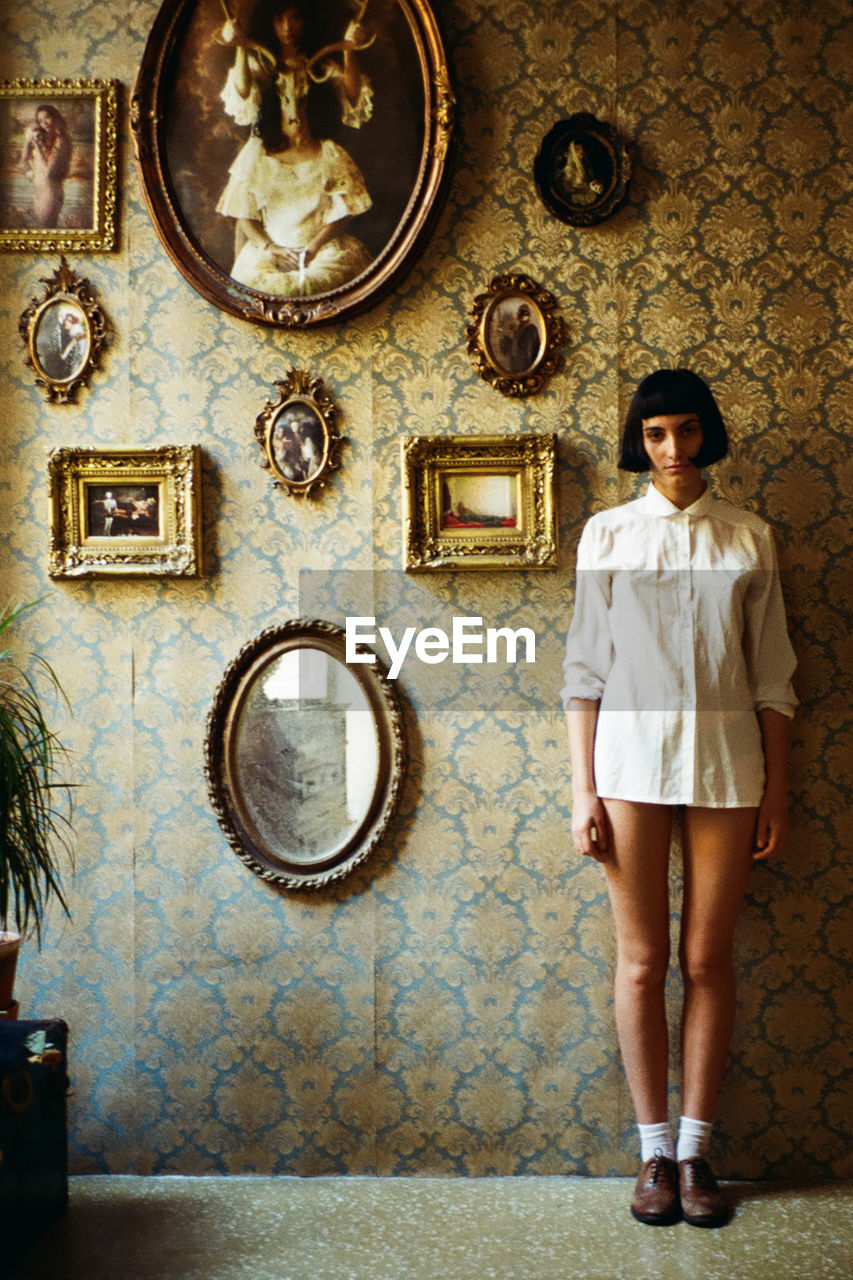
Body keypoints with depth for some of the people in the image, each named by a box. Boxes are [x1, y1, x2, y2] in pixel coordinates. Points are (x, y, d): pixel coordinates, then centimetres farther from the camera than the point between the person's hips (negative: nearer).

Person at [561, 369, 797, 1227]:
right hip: (631, 756, -1)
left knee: (707, 960, 6)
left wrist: (776, 792, 2)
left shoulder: (748, 539, 7)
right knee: (642, 960, 5)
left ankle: (696, 1149, 19)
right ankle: (655, 1151, 18)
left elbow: (771, 677, 6)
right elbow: (583, 670, 2)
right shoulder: (607, 534, 4)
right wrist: (583, 789, -3)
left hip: (725, 761, 1)